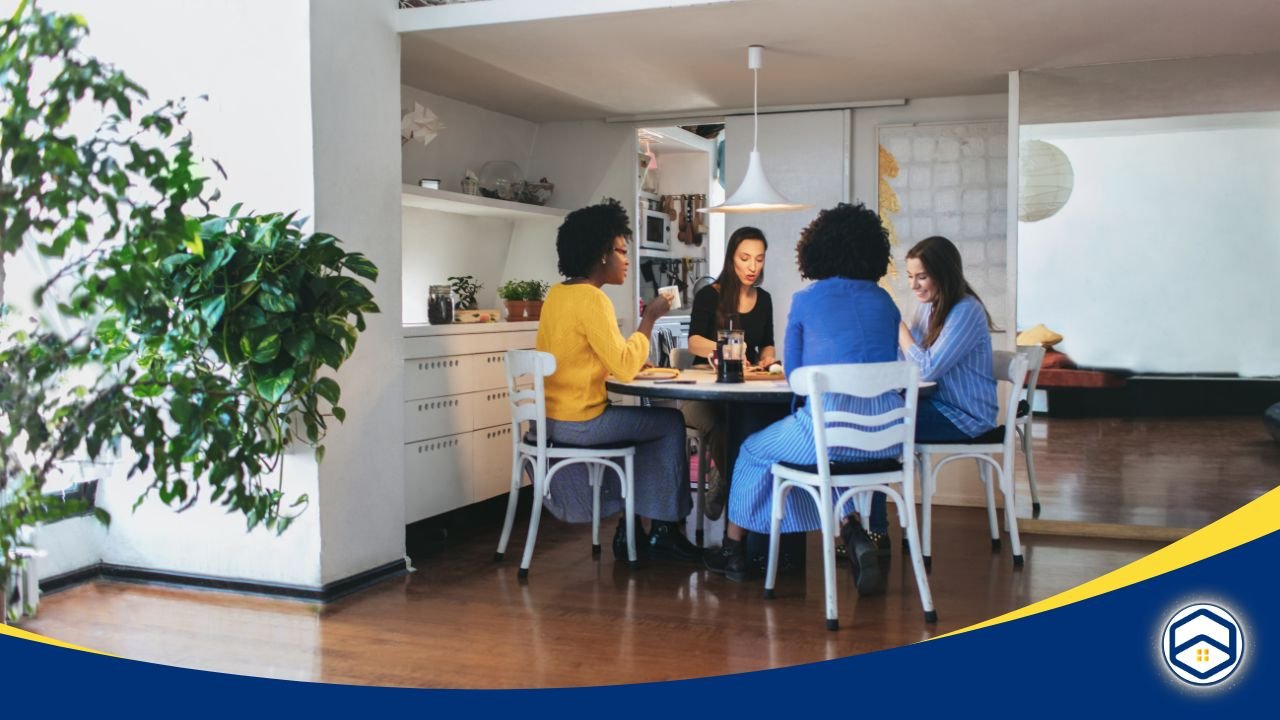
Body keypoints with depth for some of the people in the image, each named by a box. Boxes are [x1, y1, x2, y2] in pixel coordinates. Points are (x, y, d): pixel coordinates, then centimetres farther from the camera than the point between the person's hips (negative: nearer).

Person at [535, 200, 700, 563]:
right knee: (671, 422, 7)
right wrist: (649, 318, -11)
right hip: (579, 423, -9)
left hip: (552, 418, 9)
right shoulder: (591, 299, -18)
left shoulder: (558, 293, 10)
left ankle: (630, 529, 23)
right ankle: (664, 530, 15)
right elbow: (624, 368, -21)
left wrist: (632, 361, 8)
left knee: (648, 422, 24)